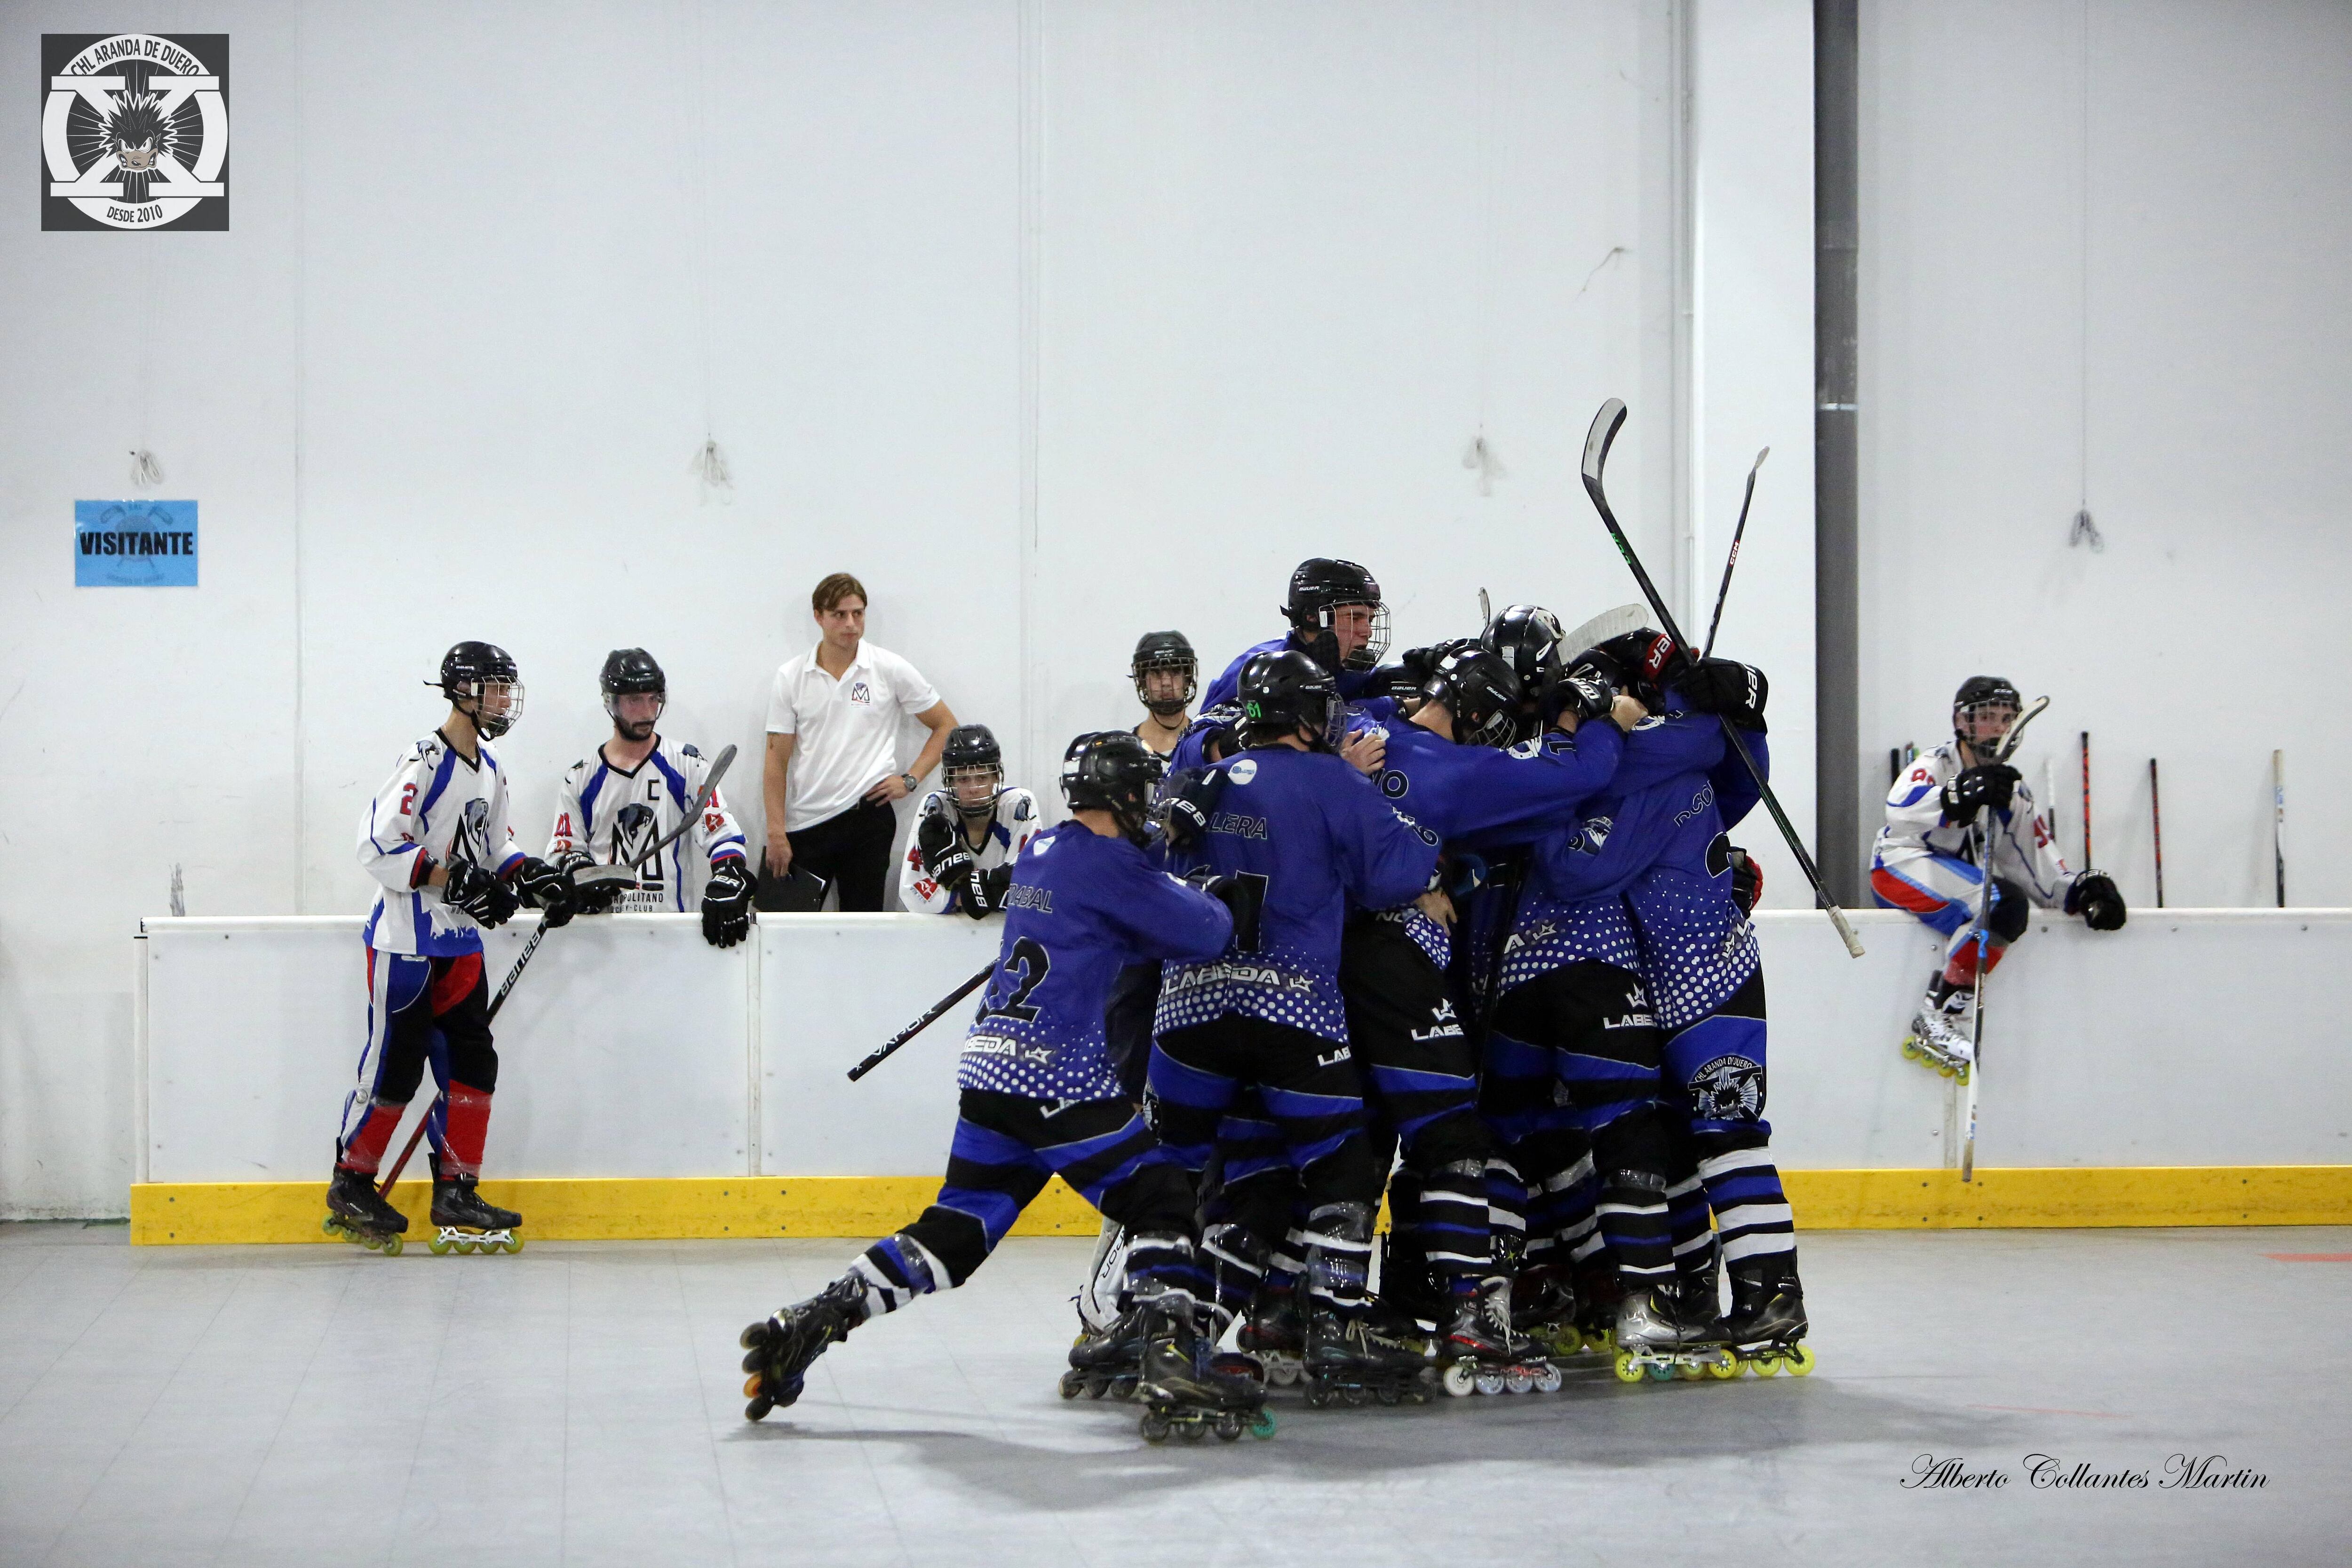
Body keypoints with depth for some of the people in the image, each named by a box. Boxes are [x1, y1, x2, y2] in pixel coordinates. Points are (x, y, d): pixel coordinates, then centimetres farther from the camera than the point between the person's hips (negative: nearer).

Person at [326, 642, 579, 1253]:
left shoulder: (490, 771, 13)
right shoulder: (424, 761, -15)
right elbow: (378, 845, -21)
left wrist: (534, 877, 4)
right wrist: (452, 878, -25)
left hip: (460, 940, 8)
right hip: (406, 940, -8)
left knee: (472, 1061, 5)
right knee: (394, 1067, -3)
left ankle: (455, 1192, 12)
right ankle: (351, 1185, 11)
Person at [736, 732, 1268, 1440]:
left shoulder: (1041, 851, 17)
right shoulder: (1107, 861, -10)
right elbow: (1204, 932, -7)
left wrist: (1208, 898, 21)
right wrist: (1225, 904, 15)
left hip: (989, 1065, 9)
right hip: (1055, 1074, -8)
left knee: (957, 1229, 12)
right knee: (1162, 1201, -3)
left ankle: (801, 1328, 7)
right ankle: (1172, 1363, -16)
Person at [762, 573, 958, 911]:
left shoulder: (890, 670, 1)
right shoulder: (791, 677, 4)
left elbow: (946, 726, 9)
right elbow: (777, 759, 3)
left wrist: (911, 780, -1)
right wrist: (776, 833, -4)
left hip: (867, 816, -1)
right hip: (803, 824, 1)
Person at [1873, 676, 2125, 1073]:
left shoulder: (2013, 792, 14)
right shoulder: (1936, 767, -6)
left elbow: (2040, 869, 9)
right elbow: (1902, 811, -29)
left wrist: (2083, 890, -11)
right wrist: (1960, 797, -46)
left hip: (1963, 889, 9)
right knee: (2004, 903, -28)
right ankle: (1938, 1020, -30)